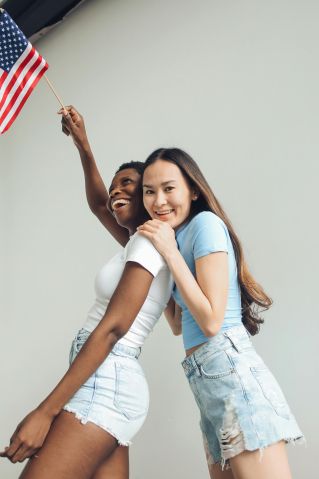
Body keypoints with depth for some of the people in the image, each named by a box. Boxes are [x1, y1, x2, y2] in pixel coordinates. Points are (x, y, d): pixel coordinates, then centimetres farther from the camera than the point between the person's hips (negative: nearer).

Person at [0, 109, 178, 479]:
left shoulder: (148, 242, -8)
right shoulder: (140, 243, 18)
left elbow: (111, 329, -17)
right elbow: (98, 204, 33)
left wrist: (46, 411, -19)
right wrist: (83, 146, 20)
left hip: (105, 384, -9)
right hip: (113, 386, 9)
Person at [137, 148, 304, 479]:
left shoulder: (206, 222, -8)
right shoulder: (181, 238, 19)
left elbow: (211, 321, -15)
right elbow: (180, 323, 21)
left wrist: (170, 252, -13)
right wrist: (164, 254, 19)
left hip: (230, 371, -10)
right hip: (205, 382, 10)